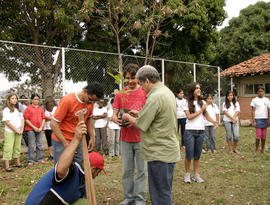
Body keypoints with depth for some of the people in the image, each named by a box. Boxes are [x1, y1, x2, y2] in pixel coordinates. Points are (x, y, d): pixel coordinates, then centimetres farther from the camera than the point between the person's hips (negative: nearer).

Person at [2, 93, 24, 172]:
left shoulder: (18, 110, 14)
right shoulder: (6, 110, -6)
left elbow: (22, 120, 12)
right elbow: (7, 122, -13)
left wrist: (21, 130, -2)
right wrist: (16, 130, -12)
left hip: (18, 132, 6)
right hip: (10, 132, -6)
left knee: (17, 147, 13)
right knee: (8, 148, -7)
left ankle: (18, 163, 23)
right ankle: (7, 166, -6)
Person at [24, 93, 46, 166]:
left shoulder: (41, 109, 12)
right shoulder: (28, 108, 0)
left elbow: (43, 119, 11)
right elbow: (26, 120, -5)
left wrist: (41, 127, -2)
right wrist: (34, 127, -10)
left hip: (39, 129, 4)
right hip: (31, 129, -4)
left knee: (39, 145, 9)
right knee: (31, 145, -3)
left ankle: (40, 159, 17)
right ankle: (30, 161, 3)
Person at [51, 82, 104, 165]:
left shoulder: (90, 101, -3)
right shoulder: (67, 101, -21)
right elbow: (53, 124, -18)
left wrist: (92, 137, 9)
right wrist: (65, 143, -22)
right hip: (62, 141, -5)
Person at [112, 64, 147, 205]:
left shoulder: (145, 92, -2)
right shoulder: (120, 94, 7)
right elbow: (114, 114, 5)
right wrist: (115, 119, -19)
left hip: (141, 137, -2)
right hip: (125, 138, 3)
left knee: (142, 169, 4)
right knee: (127, 169, 11)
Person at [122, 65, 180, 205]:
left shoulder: (155, 97, -22)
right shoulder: (167, 92, 10)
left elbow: (140, 124, -18)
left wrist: (128, 117, 1)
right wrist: (138, 114, 15)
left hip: (160, 154, -10)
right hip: (169, 151, 10)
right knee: (164, 191, 20)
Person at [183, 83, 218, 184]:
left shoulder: (202, 102, 11)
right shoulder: (187, 103, -3)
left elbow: (207, 116, 12)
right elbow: (189, 116, -11)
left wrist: (214, 121, -7)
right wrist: (201, 110, -7)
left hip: (201, 132, 4)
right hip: (190, 131, -4)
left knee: (197, 155, 9)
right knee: (189, 155, -1)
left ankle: (196, 175, 19)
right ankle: (187, 174, 16)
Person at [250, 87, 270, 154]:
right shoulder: (254, 100, 1)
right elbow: (253, 111, -1)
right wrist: (253, 121, -7)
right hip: (258, 119, -3)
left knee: (264, 136, 6)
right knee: (258, 135, -6)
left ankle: (262, 150, 15)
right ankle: (256, 149, 7)